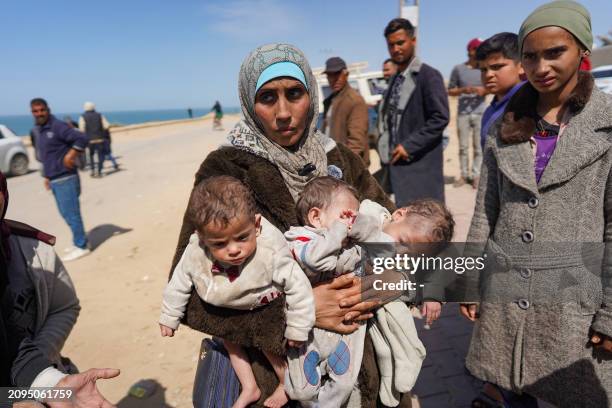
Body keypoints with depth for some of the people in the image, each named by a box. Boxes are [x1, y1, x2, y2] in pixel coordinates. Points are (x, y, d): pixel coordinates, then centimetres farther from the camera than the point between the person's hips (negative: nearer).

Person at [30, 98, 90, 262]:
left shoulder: (58, 127, -13)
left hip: (66, 179, -9)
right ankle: (79, 242, 26)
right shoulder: (38, 131, 14)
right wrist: (47, 176, 19)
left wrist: (70, 156, -22)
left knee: (71, 213, -5)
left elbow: (82, 138, -22)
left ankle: (81, 246, 5)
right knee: (66, 213, 14)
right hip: (54, 180, 9)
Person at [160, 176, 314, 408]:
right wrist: (169, 317, 5)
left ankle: (287, 384, 35)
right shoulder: (195, 254, -32)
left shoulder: (271, 252, -43)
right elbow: (179, 284, -10)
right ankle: (249, 388, 43)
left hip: (267, 310, -4)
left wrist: (297, 328, -20)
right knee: (228, 337, 18)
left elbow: (297, 286, -30)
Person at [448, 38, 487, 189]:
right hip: (463, 113, 0)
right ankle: (464, 175, 13)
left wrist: (484, 90, -10)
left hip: (480, 113, 0)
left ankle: (476, 175, 7)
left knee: (478, 147, 0)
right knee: (463, 146, 4)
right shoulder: (458, 69, 6)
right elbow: (450, 91, 7)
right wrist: (463, 90, -13)